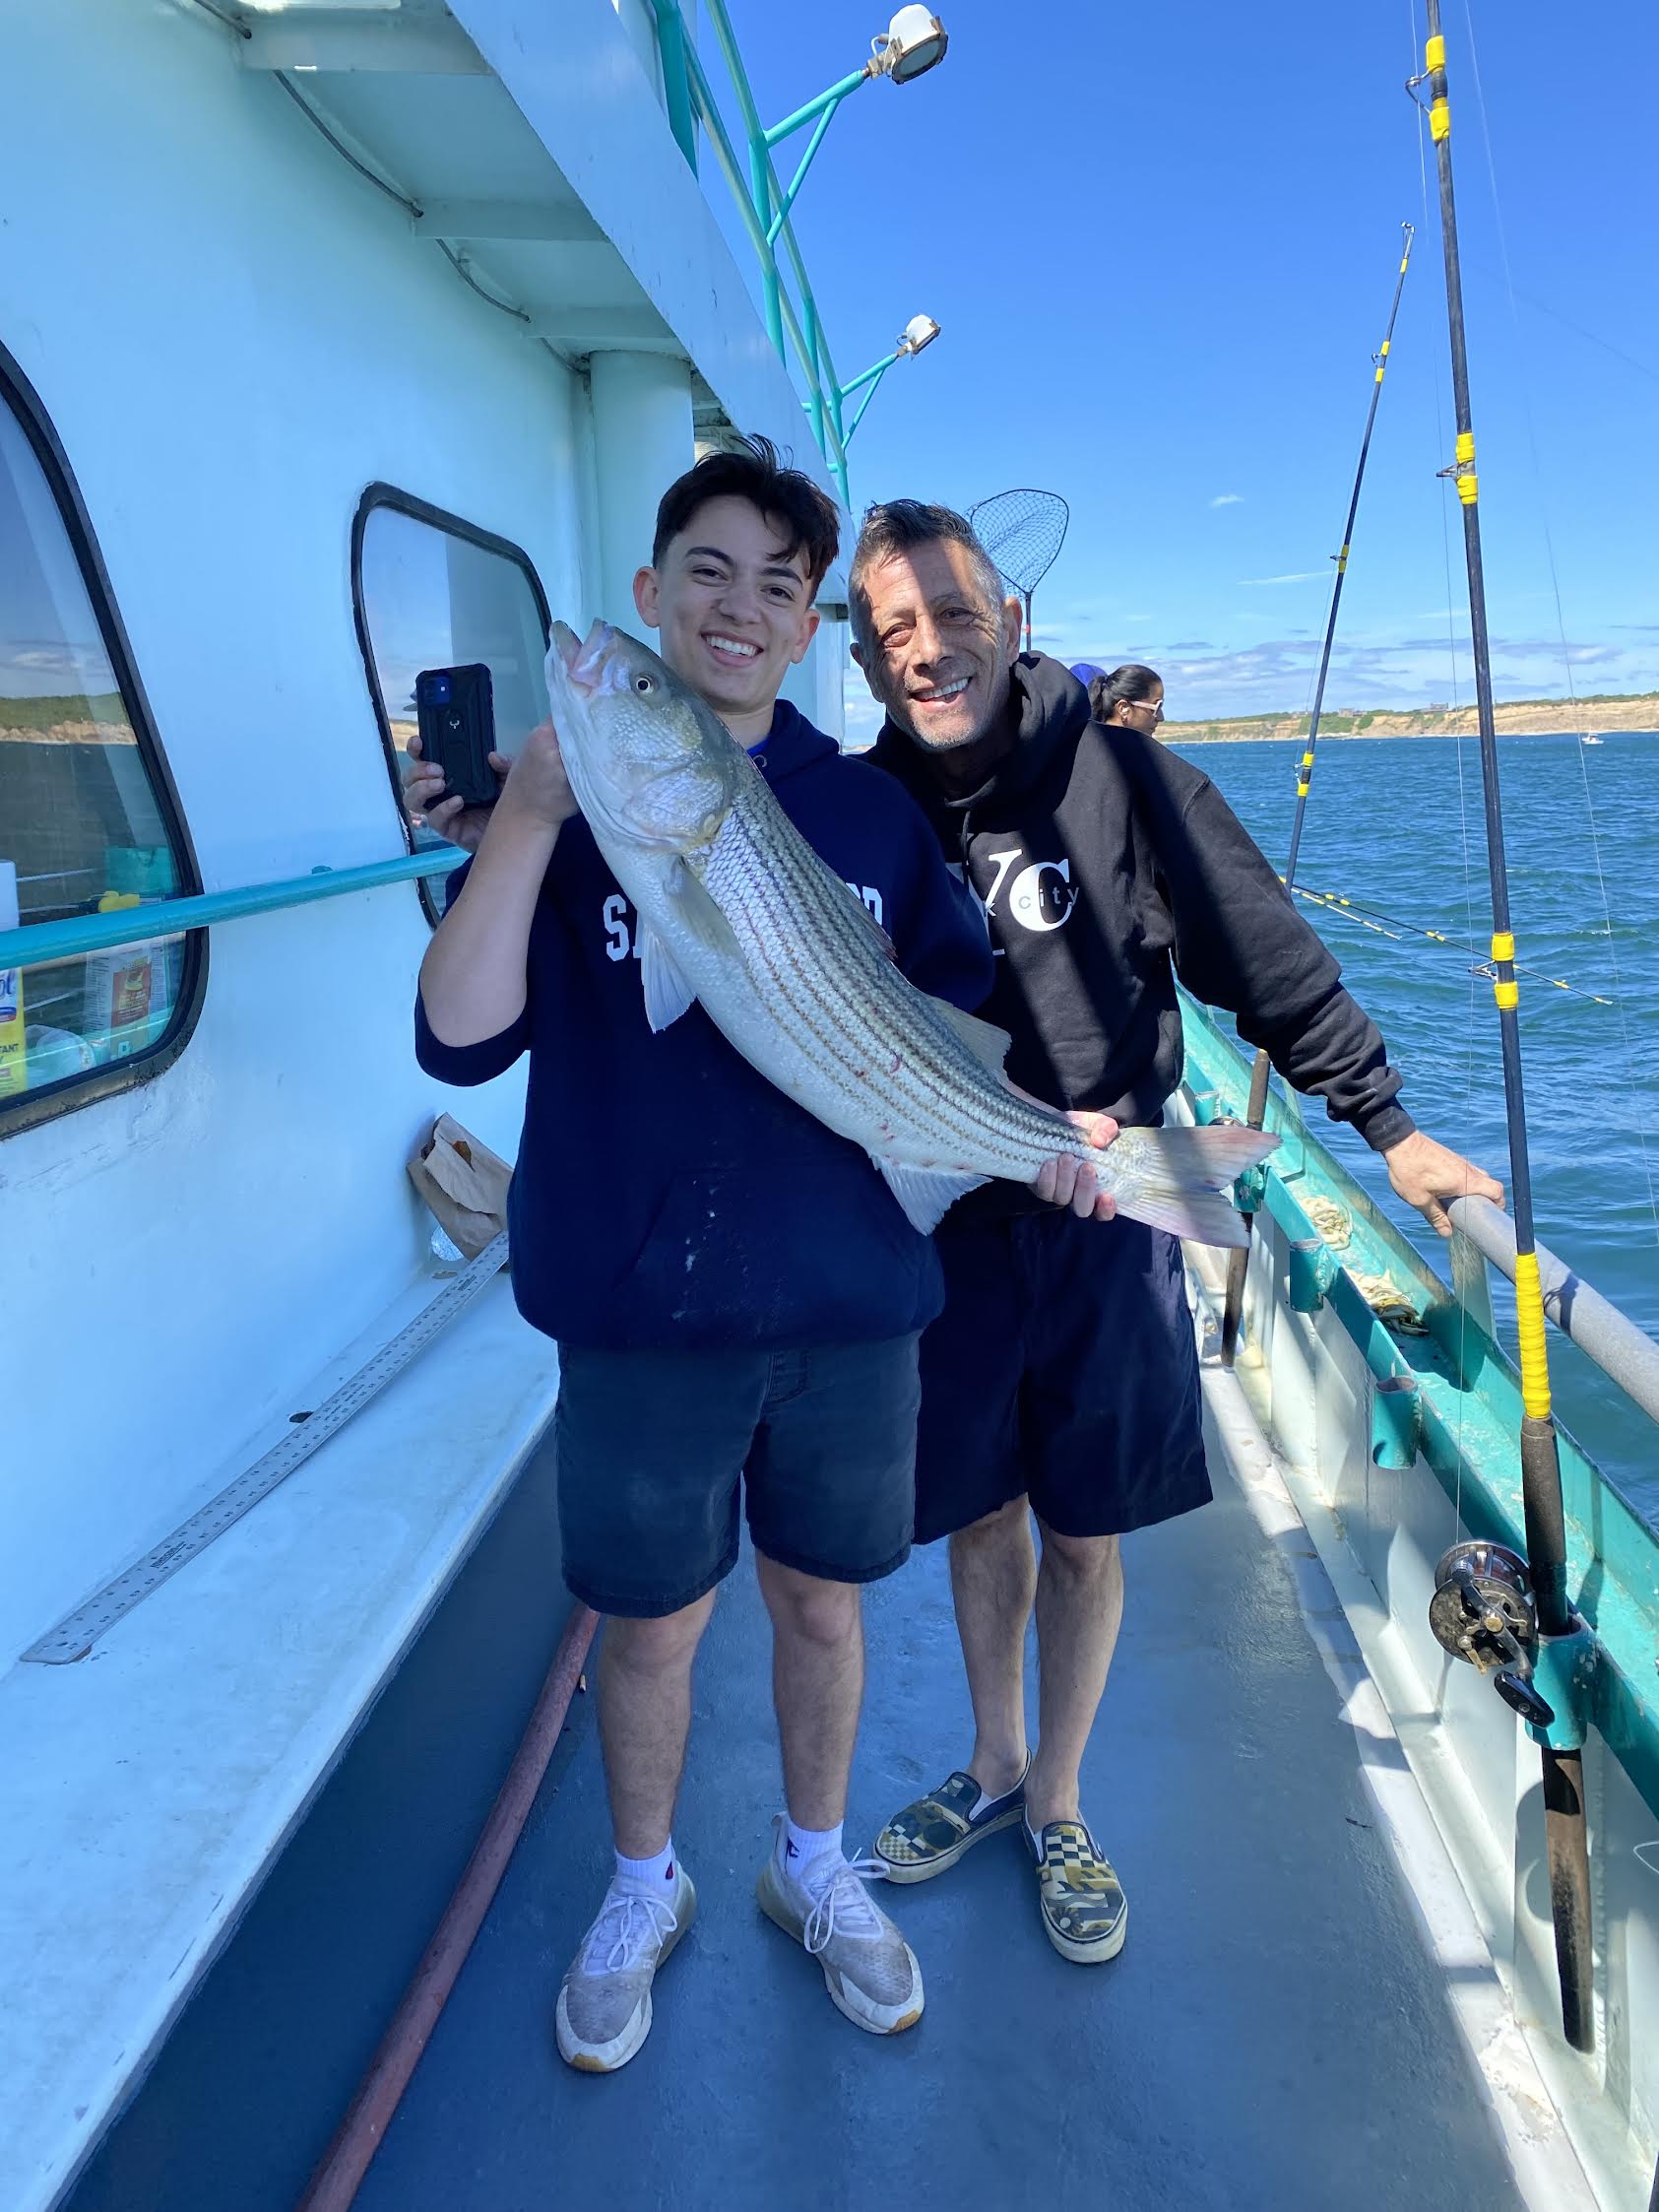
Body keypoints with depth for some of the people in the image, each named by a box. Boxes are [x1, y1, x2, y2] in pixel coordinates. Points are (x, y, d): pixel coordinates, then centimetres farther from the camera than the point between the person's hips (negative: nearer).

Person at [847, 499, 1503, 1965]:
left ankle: (1056, 1804, 36)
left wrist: (1390, 1128, -2)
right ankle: (991, 1768, 42)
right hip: (944, 1222, 2)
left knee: (1083, 1533, 11)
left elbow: (1270, 960, -5)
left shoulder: (1120, 775, -11)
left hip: (1107, 1216, -1)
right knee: (980, 1512, 17)